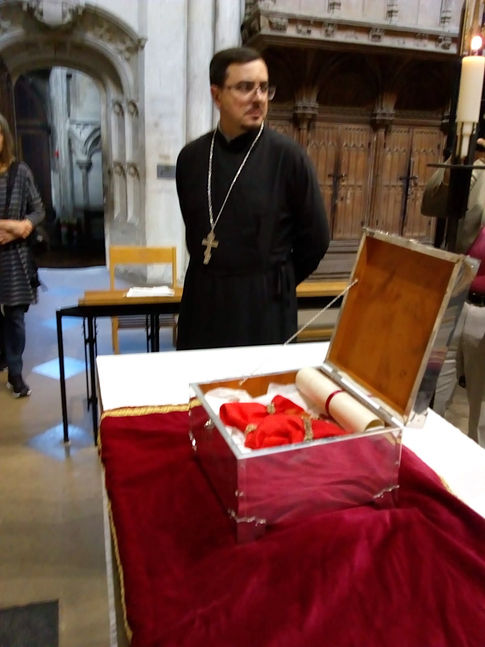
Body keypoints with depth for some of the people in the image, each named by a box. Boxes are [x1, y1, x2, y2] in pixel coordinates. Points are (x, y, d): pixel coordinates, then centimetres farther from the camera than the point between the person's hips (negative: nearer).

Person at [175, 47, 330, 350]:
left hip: (264, 304, -3)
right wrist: (212, 278, 12)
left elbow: (315, 239, -2)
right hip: (203, 300, 4)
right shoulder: (191, 156, 3)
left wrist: (275, 283, 7)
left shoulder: (288, 156, -9)